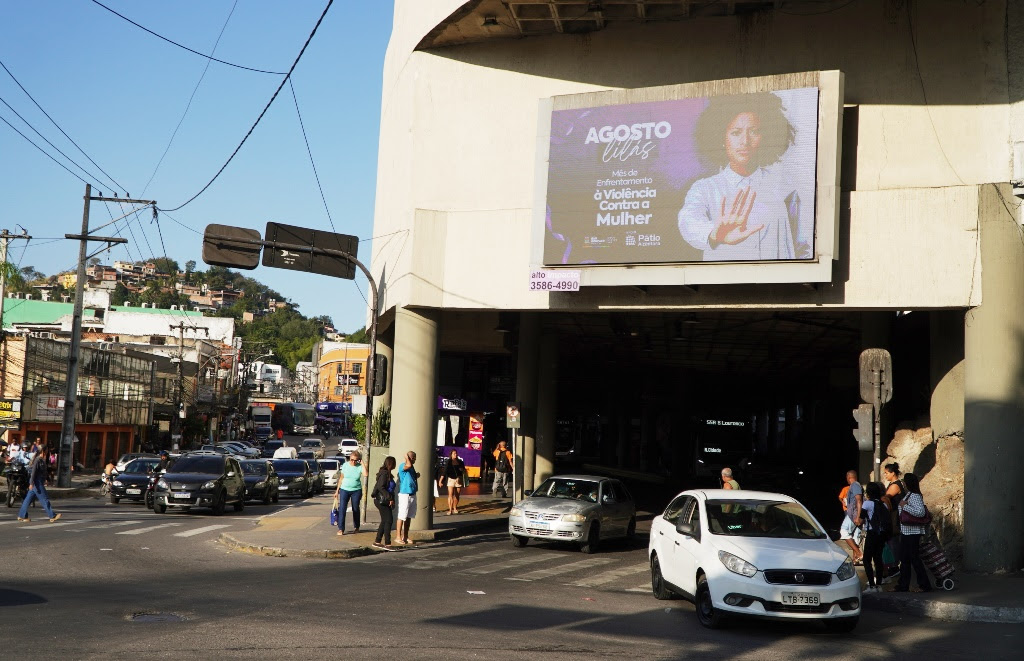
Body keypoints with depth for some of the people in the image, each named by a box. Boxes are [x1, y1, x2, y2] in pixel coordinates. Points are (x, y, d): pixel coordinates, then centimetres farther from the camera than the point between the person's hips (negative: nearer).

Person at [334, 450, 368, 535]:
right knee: (342, 508, -9)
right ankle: (341, 529, -8)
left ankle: (356, 527, 27)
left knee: (355, 509, 11)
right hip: (344, 490, 1)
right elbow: (341, 478, 7)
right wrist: (337, 490, 7)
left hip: (356, 491, -1)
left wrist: (362, 463, -20)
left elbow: (366, 474, -27)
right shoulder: (345, 465, -1)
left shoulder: (359, 467, -7)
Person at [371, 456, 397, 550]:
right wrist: (390, 498, -22)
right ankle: (387, 544, -11)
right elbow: (380, 487, -23)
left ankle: (377, 542, 20)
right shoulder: (384, 473, -15)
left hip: (385, 501, 10)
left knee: (384, 521, 14)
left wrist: (392, 500, 16)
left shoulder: (387, 473, 16)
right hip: (382, 500, -10)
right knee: (389, 520, -10)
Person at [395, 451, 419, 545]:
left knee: (409, 517, 12)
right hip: (404, 494, -9)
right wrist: (406, 457, -16)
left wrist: (416, 476, 6)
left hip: (412, 494, 9)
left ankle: (405, 537, 19)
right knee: (402, 516, -5)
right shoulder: (402, 466, -12)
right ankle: (399, 537, 0)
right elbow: (409, 465, -34)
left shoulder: (412, 468, 15)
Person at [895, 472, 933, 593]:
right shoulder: (908, 495, 13)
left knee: (914, 559, -4)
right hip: (906, 532, 11)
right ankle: (903, 586, 20)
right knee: (904, 560, 14)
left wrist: (904, 506, -25)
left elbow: (920, 512, -32)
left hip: (913, 533, -11)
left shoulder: (915, 496, -18)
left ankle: (925, 586, 4)